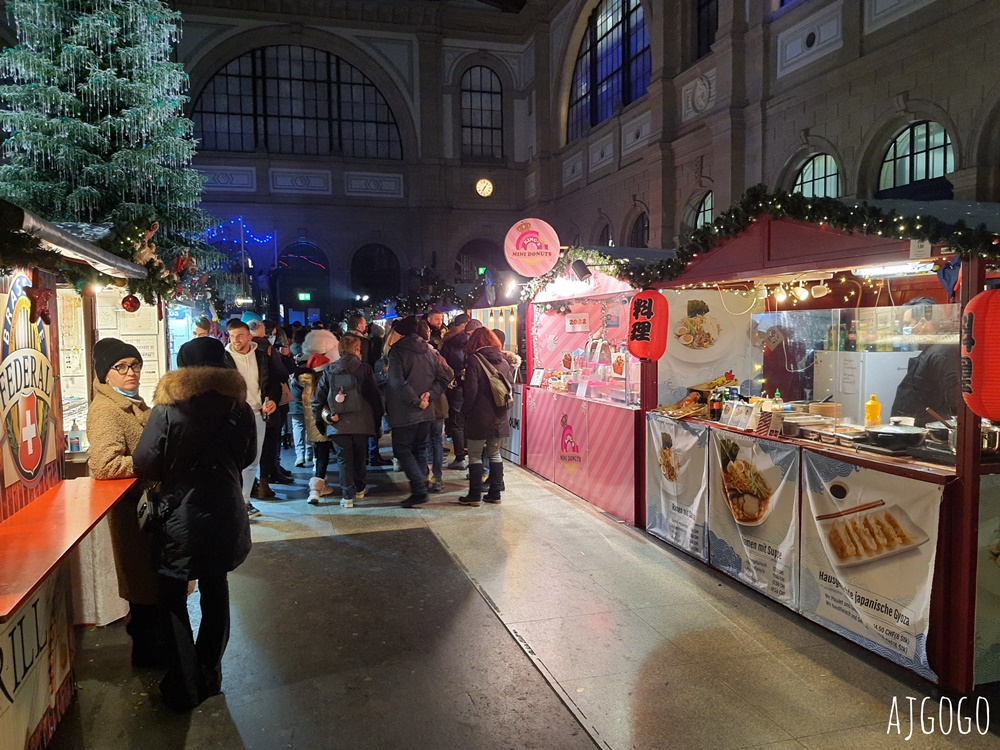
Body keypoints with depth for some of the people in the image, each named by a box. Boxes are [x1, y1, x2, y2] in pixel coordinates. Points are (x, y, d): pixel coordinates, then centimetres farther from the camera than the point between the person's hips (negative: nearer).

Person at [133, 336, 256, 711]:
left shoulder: (167, 410, -16)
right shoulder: (240, 408, -6)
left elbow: (144, 465, -10)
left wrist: (174, 472, 8)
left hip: (179, 517, -3)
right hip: (225, 514, 3)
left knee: (173, 600, 13)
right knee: (216, 594, 19)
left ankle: (184, 686, 16)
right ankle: (210, 676, 28)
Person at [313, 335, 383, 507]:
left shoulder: (329, 370, 3)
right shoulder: (364, 368, -1)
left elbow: (318, 396, 4)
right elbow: (374, 395, 1)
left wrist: (318, 417, 14)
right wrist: (378, 417, 10)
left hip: (338, 423, 0)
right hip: (361, 421, 0)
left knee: (344, 459, 4)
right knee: (360, 456, 17)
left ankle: (348, 495, 0)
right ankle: (359, 488, 31)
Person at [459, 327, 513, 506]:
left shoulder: (473, 360, -11)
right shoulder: (502, 360, 5)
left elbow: (470, 390, -14)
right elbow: (511, 385, 9)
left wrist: (466, 410, -1)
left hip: (479, 417, -5)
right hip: (499, 417, 5)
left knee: (475, 456, 3)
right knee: (494, 454, 14)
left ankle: (474, 495, 6)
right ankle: (495, 493, 17)